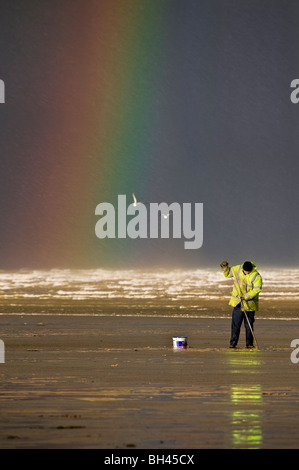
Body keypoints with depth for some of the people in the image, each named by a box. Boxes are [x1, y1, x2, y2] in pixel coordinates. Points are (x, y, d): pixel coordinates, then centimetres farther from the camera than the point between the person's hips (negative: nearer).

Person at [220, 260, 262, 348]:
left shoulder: (256, 276, -14)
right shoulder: (237, 269, 0)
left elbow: (257, 289, -20)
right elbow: (228, 273, 16)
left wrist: (246, 296, -28)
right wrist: (225, 268, -4)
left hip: (249, 304, -3)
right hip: (237, 302, 3)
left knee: (249, 324, 2)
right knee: (235, 323, -3)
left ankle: (249, 344, 11)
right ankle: (233, 343, 1)